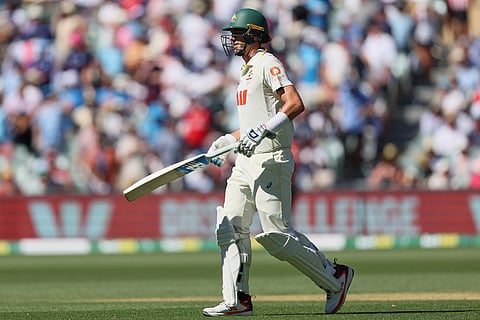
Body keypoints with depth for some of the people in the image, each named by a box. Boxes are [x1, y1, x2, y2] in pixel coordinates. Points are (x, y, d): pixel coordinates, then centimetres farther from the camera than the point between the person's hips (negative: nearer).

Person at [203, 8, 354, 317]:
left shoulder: (268, 64, -8)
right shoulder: (247, 71, 22)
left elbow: (295, 104, -22)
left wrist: (262, 130, -28)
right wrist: (227, 140, 19)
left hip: (270, 160, -10)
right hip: (246, 163, 10)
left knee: (277, 234, -11)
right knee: (231, 227, 2)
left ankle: (335, 276, 3)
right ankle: (238, 300, 3)